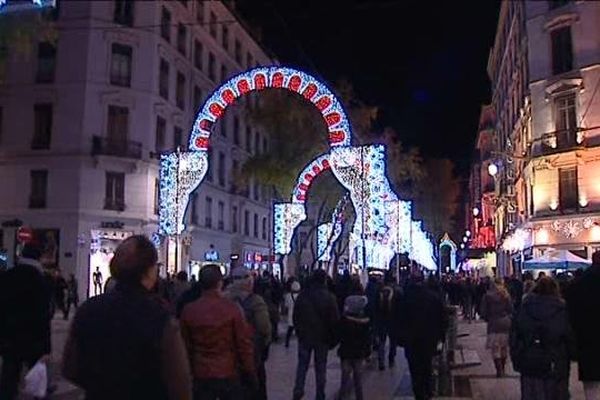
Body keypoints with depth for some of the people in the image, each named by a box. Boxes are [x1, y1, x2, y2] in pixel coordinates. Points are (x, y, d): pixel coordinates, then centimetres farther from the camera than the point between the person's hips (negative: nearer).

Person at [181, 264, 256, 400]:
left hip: (201, 375, 2)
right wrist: (250, 372, 2)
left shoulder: (188, 310, -5)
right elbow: (244, 343, -9)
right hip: (229, 374, -2)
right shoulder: (232, 308, -13)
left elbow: (185, 345, 3)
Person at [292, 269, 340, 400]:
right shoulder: (329, 297, -14)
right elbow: (334, 319, -9)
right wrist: (333, 339, 2)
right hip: (322, 338, -2)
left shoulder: (302, 295, -4)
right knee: (320, 367, 9)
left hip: (304, 335, 2)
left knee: (302, 365, 14)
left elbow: (295, 316, 5)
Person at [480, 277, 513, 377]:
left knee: (495, 349, 1)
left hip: (494, 324, -3)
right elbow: (511, 309, 3)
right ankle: (502, 369, 22)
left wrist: (488, 319, 12)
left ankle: (499, 370, -4)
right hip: (506, 323, 3)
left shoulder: (488, 296, -6)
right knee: (504, 348, 14)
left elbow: (483, 312, -5)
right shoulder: (506, 295, 1)